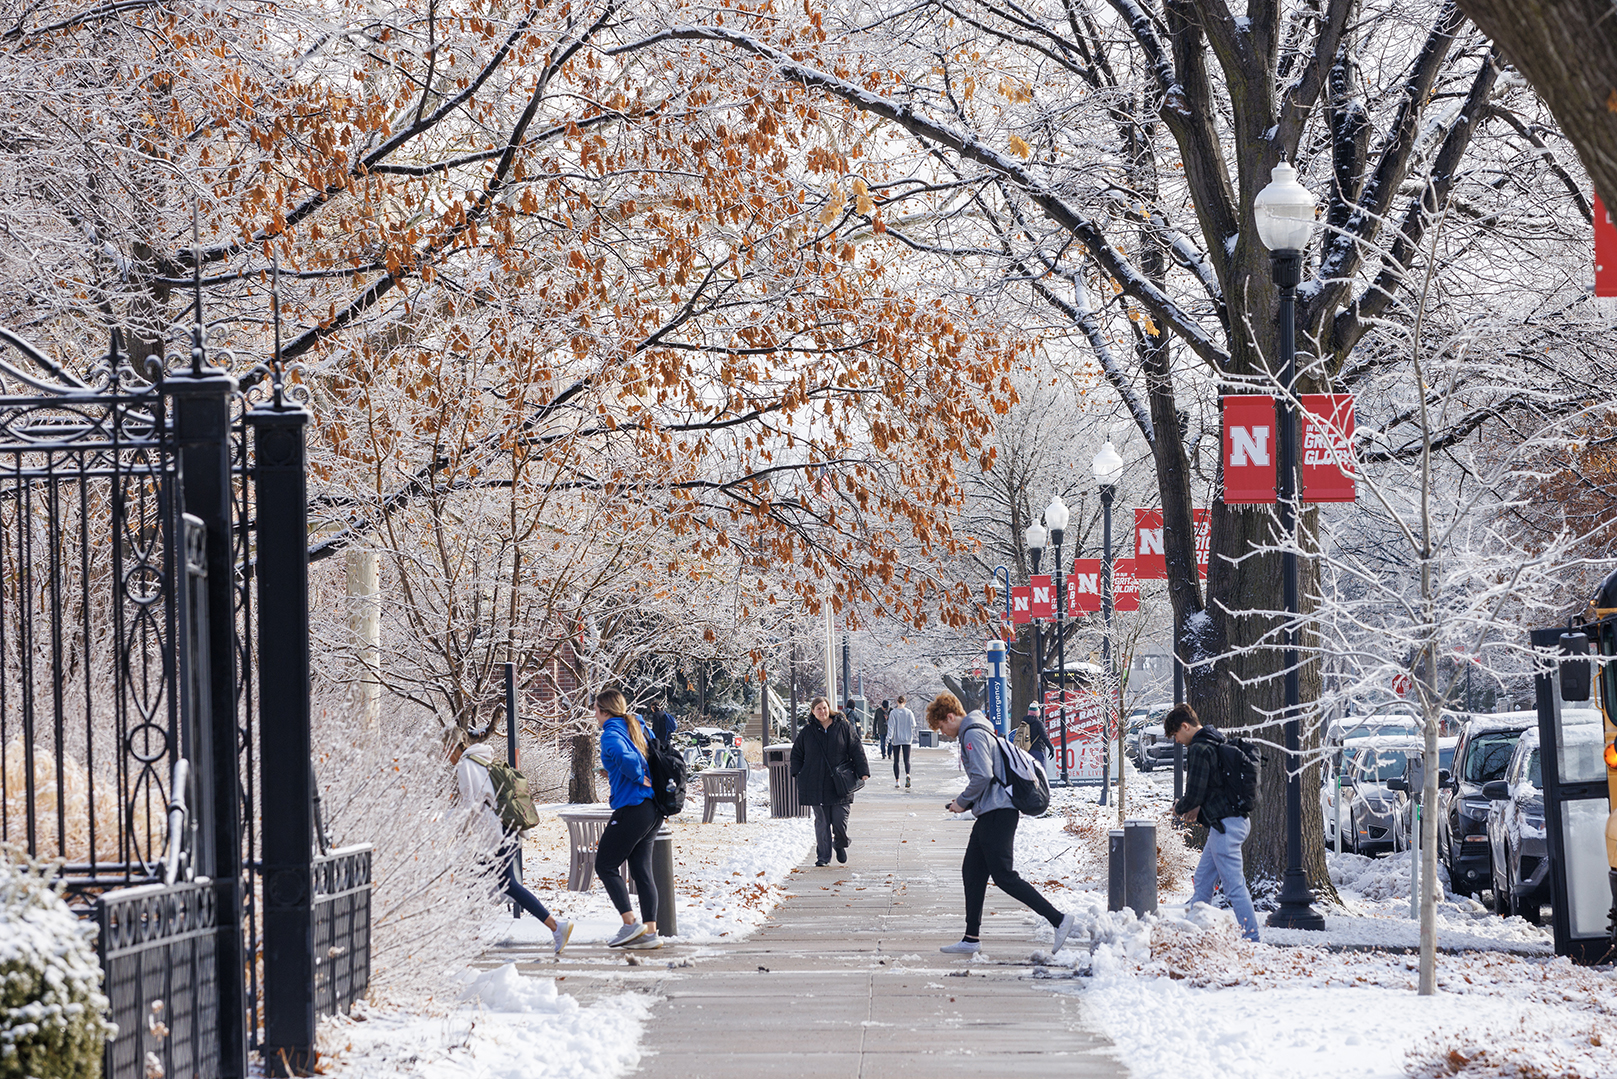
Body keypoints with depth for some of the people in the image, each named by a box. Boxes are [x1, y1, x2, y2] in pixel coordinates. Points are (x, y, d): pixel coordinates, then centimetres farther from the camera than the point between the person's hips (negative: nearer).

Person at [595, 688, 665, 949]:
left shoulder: (611, 734, -11)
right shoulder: (637, 727, 14)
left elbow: (624, 756, -31)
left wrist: (639, 778, -15)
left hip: (632, 808, -9)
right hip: (654, 809, 9)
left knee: (605, 865, 1)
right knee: (641, 869, 10)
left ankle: (630, 924, -9)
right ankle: (650, 931, 6)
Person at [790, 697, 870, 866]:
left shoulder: (843, 727, 3)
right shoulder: (807, 731, 7)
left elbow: (856, 749, 5)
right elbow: (796, 753, 17)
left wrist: (863, 771, -1)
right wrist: (797, 773, 6)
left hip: (840, 783, -1)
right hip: (816, 785, 1)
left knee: (840, 819, -4)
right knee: (822, 821, 0)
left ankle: (840, 845, 26)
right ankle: (823, 856, 6)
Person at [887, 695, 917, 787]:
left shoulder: (893, 713, -5)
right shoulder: (909, 713, -1)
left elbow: (891, 727, -9)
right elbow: (913, 726, 0)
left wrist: (888, 738, -10)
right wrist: (913, 738, 14)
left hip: (896, 740, 0)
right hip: (906, 739, 0)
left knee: (896, 761, 9)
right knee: (906, 760, -3)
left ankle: (897, 781, 9)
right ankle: (907, 774, -30)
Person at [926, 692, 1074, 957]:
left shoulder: (973, 735, -12)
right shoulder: (975, 731, 20)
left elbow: (982, 776, -22)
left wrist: (962, 802, -8)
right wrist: (965, 801, 17)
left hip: (997, 813, -11)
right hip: (991, 814, 11)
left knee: (1004, 876, -11)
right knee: (972, 872, 11)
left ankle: (1058, 919, -14)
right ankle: (971, 939, 14)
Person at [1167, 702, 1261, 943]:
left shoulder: (1198, 749, -15)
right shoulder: (1216, 743, 15)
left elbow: (1194, 794, -17)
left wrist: (1179, 808, 3)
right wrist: (1198, 807, 17)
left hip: (1225, 824, -10)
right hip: (1236, 820, 10)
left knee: (1234, 886, -8)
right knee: (1203, 879, 17)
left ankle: (1251, 937, -8)